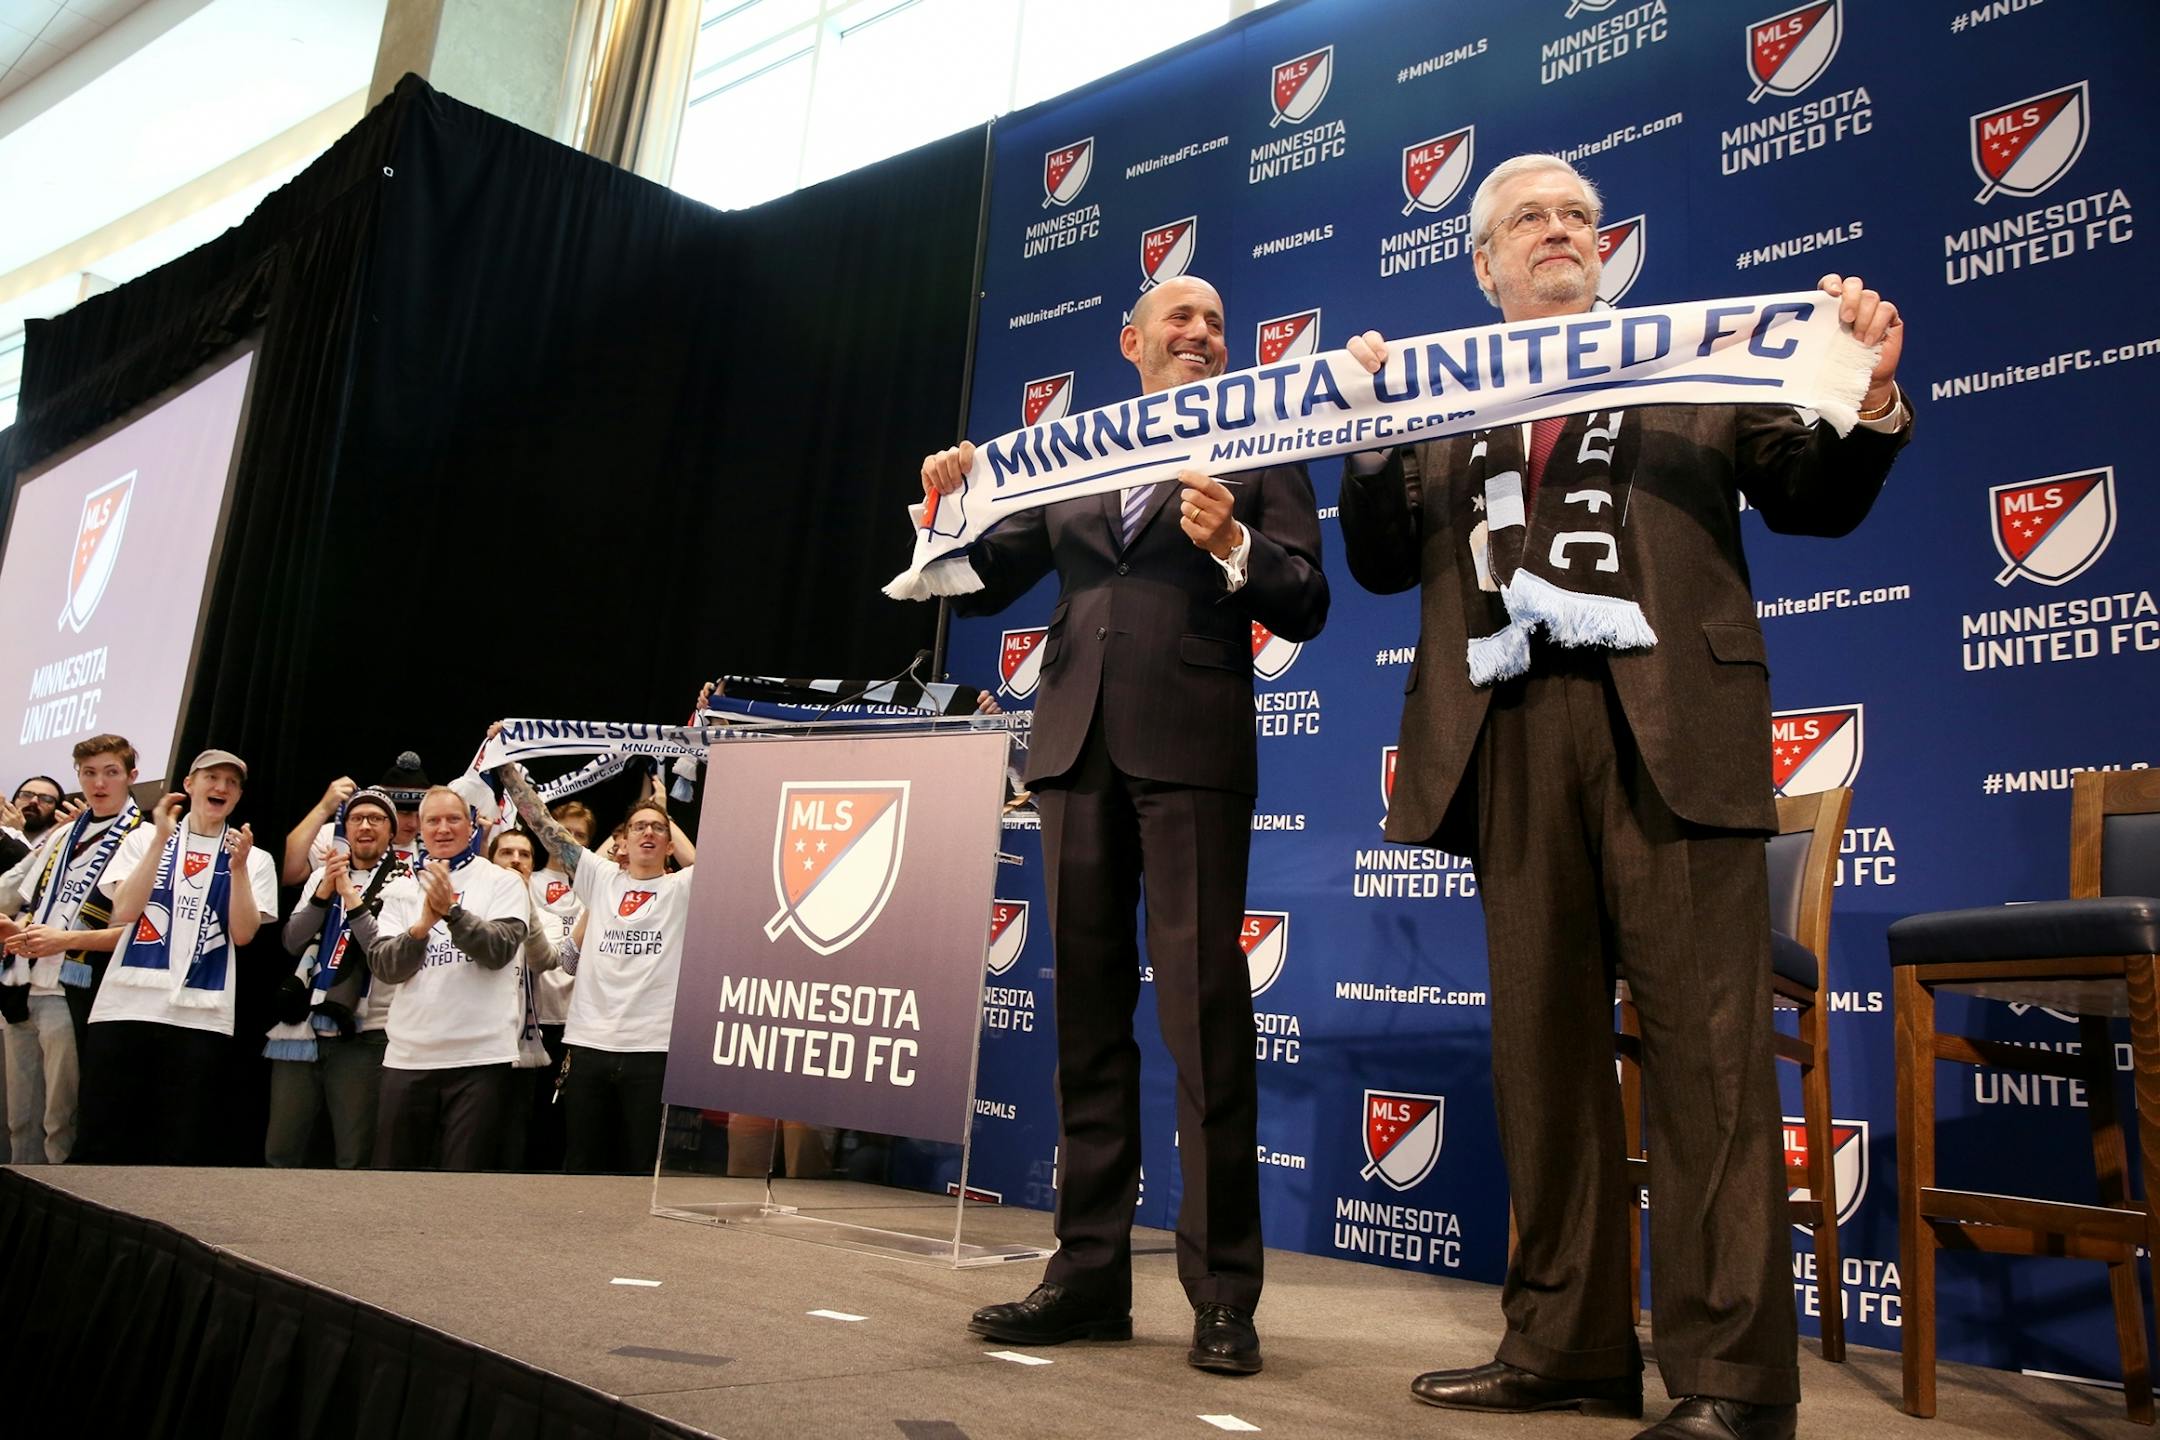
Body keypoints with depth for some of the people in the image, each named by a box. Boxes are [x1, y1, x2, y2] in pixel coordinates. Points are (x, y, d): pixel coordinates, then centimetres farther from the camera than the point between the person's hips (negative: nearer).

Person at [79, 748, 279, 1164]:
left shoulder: (254, 859, 10)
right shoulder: (145, 837, 11)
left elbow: (243, 934, -1)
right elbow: (123, 912, -3)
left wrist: (238, 866, -12)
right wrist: (161, 839, -8)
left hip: (202, 1017, 0)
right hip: (127, 1006, 0)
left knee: (184, 1152, 2)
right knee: (101, 1143, 1)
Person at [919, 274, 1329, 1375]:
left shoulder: (1259, 452, 10)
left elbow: (1306, 606, 0)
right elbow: (986, 586, 16)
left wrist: (1233, 547, -17)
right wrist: (950, 513, -2)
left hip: (1192, 746, -4)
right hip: (1077, 744, 4)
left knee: (1203, 1010, -7)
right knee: (1087, 1009, 7)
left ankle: (1222, 1291, 2)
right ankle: (1090, 1272, 15)